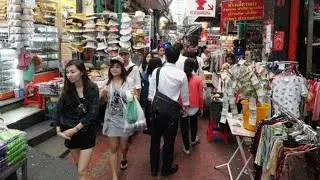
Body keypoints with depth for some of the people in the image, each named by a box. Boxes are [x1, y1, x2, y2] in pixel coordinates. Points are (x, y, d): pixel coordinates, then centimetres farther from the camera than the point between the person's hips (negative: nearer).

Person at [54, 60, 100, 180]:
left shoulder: (92, 88, -14)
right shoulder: (67, 89, -3)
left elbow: (92, 113, -18)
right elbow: (58, 110, 2)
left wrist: (75, 129, -19)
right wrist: (58, 130, -11)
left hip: (87, 133, -4)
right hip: (70, 134, 4)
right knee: (79, 165, 19)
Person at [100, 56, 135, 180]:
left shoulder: (128, 81, -10)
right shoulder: (108, 82, 1)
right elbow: (105, 100, 11)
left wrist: (133, 96, -30)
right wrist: (103, 94, -11)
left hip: (125, 118, -2)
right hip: (111, 118, 2)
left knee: (123, 146, 16)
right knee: (113, 149, 6)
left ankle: (124, 159, 51)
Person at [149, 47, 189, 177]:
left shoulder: (156, 71, -6)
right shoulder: (181, 74, -8)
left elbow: (152, 91, -1)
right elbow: (184, 94, 3)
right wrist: (185, 107, 21)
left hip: (157, 107, 1)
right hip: (172, 109, -1)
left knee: (155, 139, 16)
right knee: (169, 140, 13)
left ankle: (154, 168, 30)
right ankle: (166, 169, 29)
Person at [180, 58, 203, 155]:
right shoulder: (198, 79, -11)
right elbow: (200, 95, -5)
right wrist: (201, 107, 10)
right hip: (194, 107, 1)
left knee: (184, 126, 10)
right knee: (194, 124, 24)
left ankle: (187, 148, 18)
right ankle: (193, 140, 48)